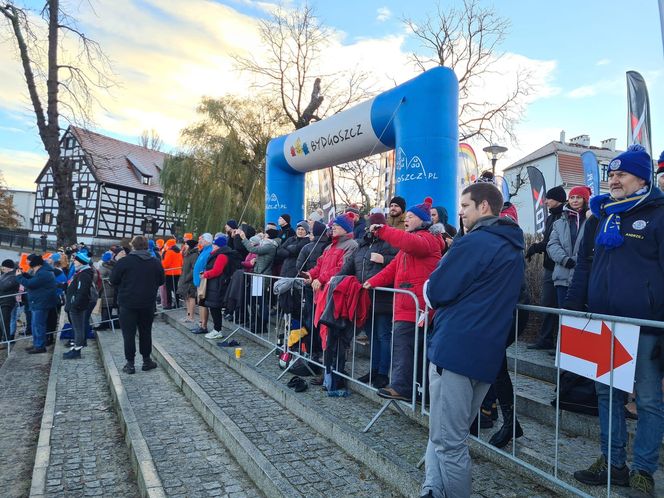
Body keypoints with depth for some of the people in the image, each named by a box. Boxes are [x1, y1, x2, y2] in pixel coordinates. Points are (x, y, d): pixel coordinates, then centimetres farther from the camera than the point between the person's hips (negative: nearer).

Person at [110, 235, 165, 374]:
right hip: (148, 304, 3)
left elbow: (113, 280, -3)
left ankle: (130, 364, 7)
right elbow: (161, 281, 10)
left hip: (128, 303, -3)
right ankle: (146, 361, 21)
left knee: (129, 334, 4)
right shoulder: (156, 263, 0)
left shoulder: (124, 262, -11)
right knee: (146, 332, 14)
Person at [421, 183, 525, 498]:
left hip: (455, 348, -9)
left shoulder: (473, 242, -11)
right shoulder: (515, 250, 17)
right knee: (448, 435, 18)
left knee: (448, 441, 0)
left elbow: (436, 292, -11)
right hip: (488, 353, 9)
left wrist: (431, 291, 10)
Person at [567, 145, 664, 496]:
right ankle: (612, 463, 27)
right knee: (607, 393, 13)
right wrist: (573, 308, 10)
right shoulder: (600, 215, 12)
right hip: (602, 323, 6)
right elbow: (584, 264, 15)